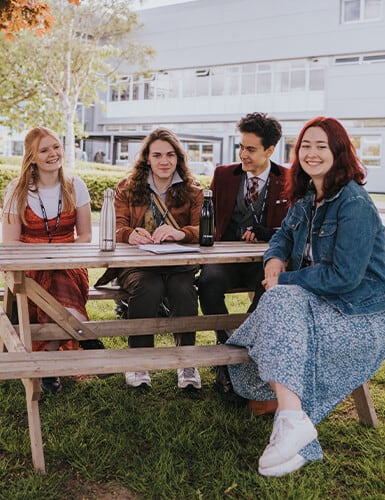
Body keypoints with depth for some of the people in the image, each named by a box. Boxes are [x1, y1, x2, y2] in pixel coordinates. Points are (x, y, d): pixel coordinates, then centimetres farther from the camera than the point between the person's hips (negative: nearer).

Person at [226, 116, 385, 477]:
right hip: (316, 304, 9)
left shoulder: (354, 204, -16)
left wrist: (284, 279, -14)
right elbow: (284, 235, 22)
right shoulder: (307, 199, 11)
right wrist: (274, 260, -4)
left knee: (280, 300, -29)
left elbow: (344, 276, -22)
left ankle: (292, 419, -35)